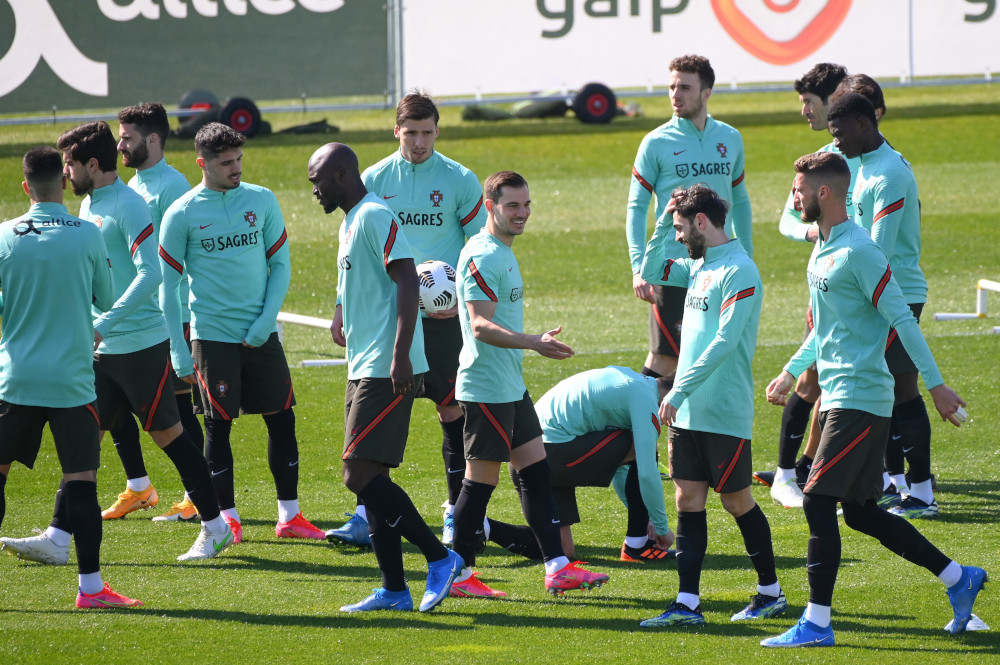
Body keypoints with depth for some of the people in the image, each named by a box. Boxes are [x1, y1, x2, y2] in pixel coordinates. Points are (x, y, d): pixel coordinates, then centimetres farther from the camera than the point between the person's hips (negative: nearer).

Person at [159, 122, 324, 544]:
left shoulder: (262, 201, 4)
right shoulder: (181, 215, -4)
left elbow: (280, 264, 7)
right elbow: (169, 285, 0)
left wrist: (266, 320, -6)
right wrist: (179, 351, -5)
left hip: (261, 334, 3)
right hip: (212, 334, -3)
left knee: (282, 419, 3)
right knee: (218, 426, 0)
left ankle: (289, 516, 12)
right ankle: (227, 518, 11)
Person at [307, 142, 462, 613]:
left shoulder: (375, 217, -12)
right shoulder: (349, 223, 19)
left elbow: (408, 283, -20)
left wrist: (400, 356, -25)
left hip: (386, 371, -10)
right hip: (363, 371, 10)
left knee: (361, 475, -14)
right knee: (369, 478, 9)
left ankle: (439, 558, -7)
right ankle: (393, 590, 11)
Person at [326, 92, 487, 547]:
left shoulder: (460, 181, -1)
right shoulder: (374, 180, 5)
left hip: (441, 314, -2)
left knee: (451, 409, 2)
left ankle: (458, 512, 13)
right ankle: (368, 514, 3)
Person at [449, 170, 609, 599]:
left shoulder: (503, 253, 15)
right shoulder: (482, 257, -17)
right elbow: (482, 326, -23)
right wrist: (534, 343, -30)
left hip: (511, 386, 10)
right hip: (486, 387, -10)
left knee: (537, 472, 8)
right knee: (481, 479, -4)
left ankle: (558, 567, 9)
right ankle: (459, 574, 4)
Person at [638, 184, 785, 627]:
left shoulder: (738, 271, -16)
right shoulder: (698, 266, 11)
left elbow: (725, 342, -22)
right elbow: (651, 271, 26)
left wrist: (680, 389, -24)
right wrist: (664, 222, 12)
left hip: (725, 415, -8)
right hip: (689, 412, 8)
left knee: (737, 501, 3)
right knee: (688, 500, 4)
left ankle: (771, 592, 18)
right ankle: (687, 604, 4)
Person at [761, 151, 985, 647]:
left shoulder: (858, 252, -16)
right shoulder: (822, 250, 14)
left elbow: (901, 319, -16)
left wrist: (936, 385, -16)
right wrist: (791, 373, 22)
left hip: (860, 397, -10)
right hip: (839, 396, 10)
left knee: (818, 502, -11)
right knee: (861, 511, 11)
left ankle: (817, 622, -7)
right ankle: (959, 578, 20)